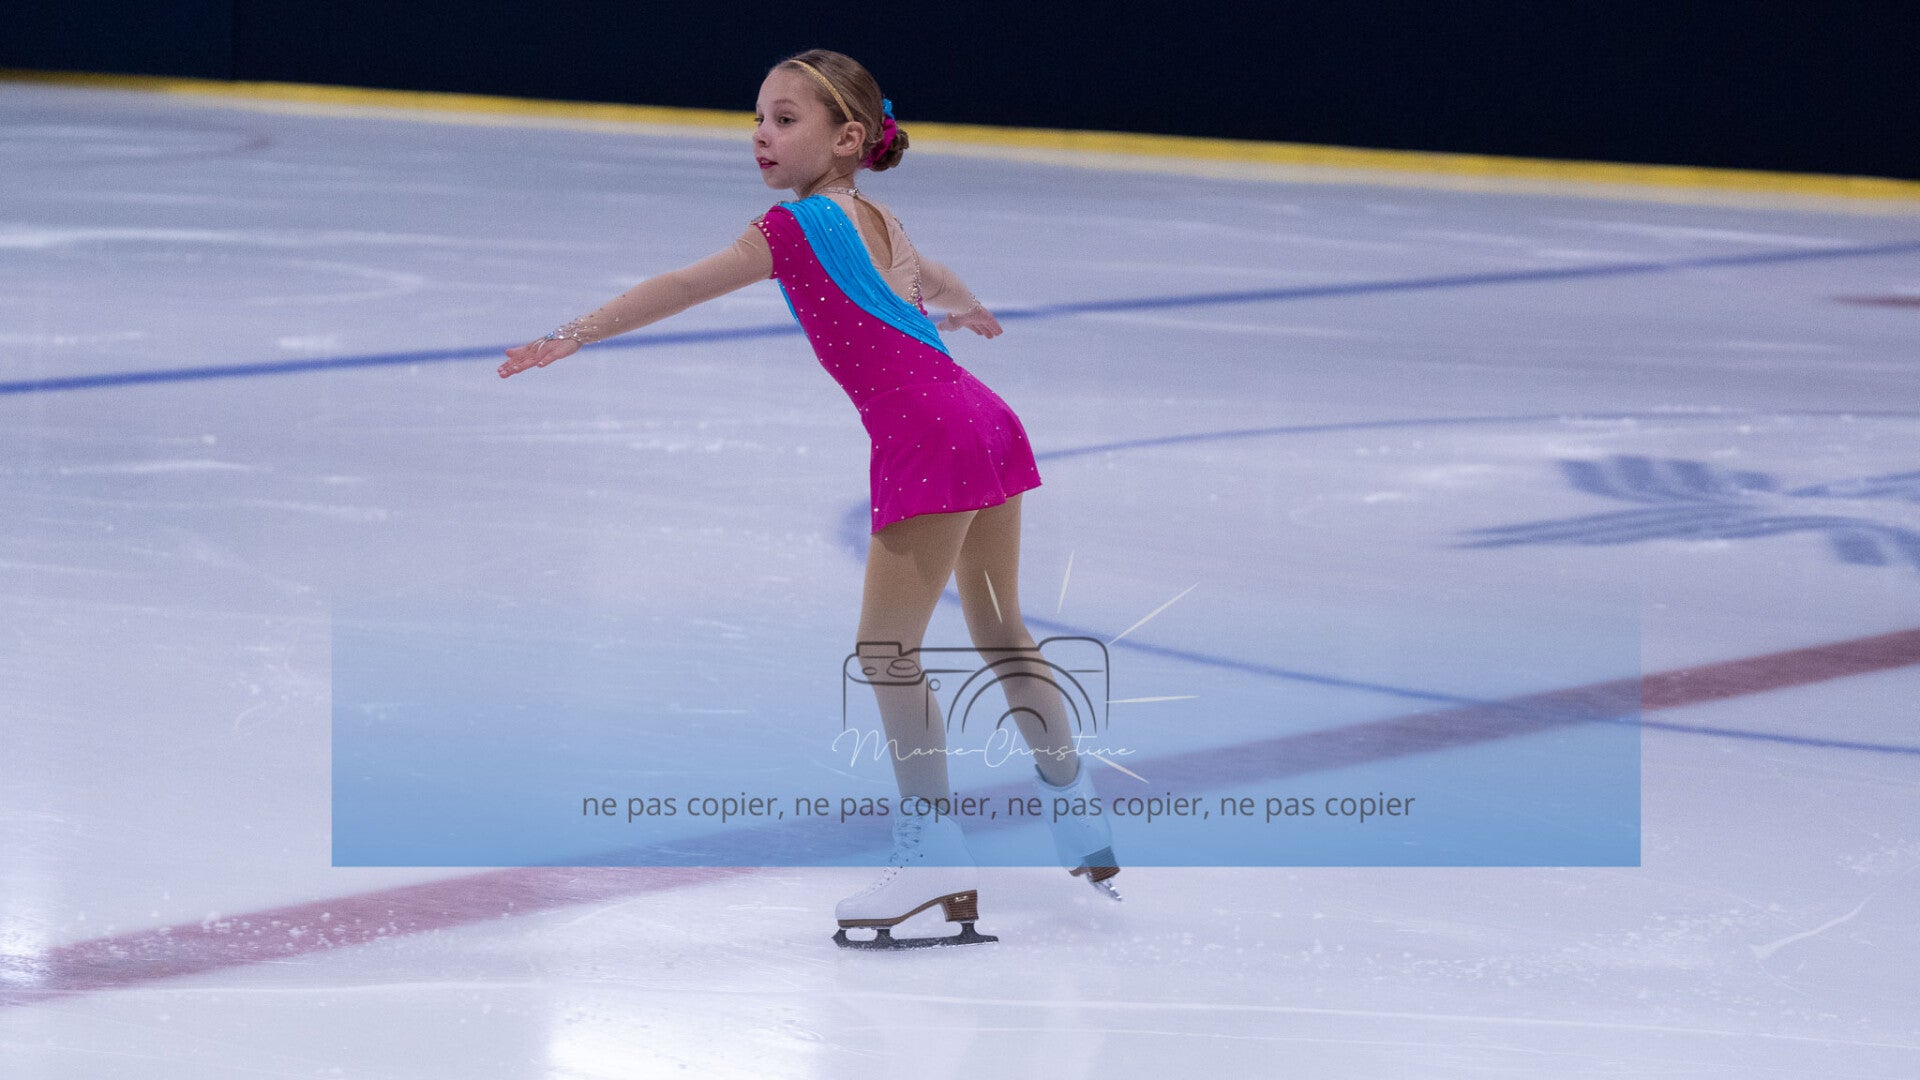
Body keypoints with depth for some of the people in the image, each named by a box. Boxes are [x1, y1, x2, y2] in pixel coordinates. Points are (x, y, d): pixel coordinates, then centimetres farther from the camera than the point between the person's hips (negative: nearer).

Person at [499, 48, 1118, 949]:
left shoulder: (800, 225, -6)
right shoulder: (878, 222, 19)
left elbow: (682, 287, -12)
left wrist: (576, 334, -11)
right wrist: (975, 315, 64)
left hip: (926, 439, -9)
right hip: (986, 424, 9)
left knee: (888, 645, -5)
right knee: (999, 633, 20)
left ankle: (933, 860, -8)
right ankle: (1081, 828, 29)